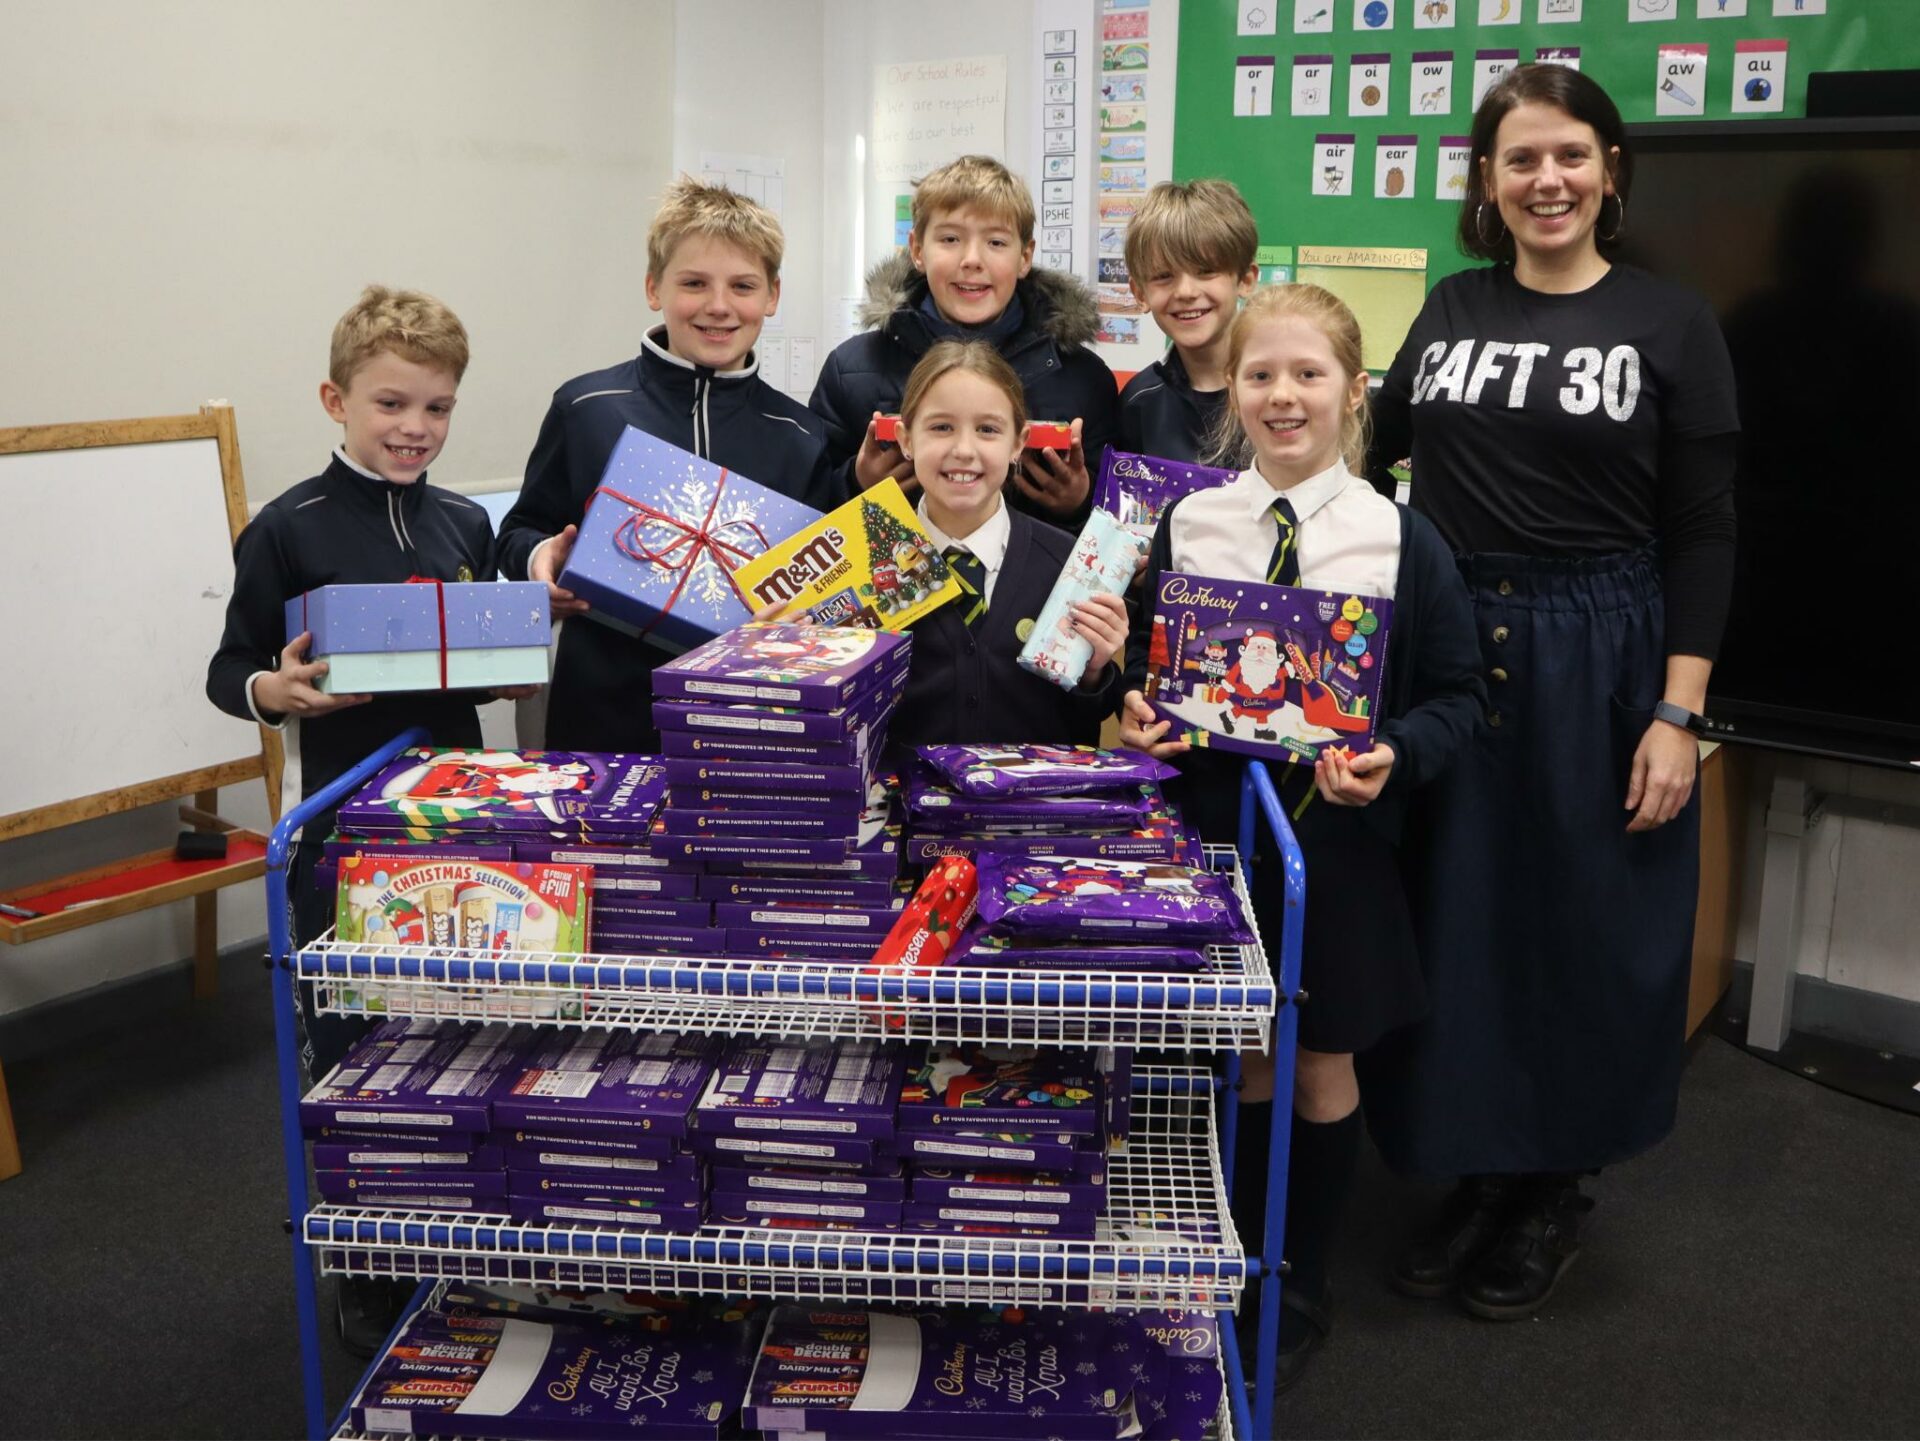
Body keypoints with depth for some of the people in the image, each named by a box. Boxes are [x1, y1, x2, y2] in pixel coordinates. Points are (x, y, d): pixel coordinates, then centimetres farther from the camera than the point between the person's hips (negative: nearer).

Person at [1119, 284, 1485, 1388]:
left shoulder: (1402, 541, -4)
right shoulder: (1185, 528, 2)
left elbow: (1461, 694, -1)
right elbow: (1142, 665, 12)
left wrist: (1395, 756, -18)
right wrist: (1139, 713, -8)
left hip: (1338, 833, -1)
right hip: (1214, 821, 2)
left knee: (1323, 1065, 11)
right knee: (1243, 1058, 13)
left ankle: (1305, 1284, 31)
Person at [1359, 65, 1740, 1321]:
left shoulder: (1672, 324, -1)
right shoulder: (1452, 308, 7)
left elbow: (1704, 535, -4)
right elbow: (1380, 449, 20)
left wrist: (1679, 713, -10)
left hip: (1599, 661, -3)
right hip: (1448, 651, 3)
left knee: (1583, 930, 7)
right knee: (1454, 920, 8)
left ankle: (1555, 1187, 27)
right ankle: (1477, 1170, 27)